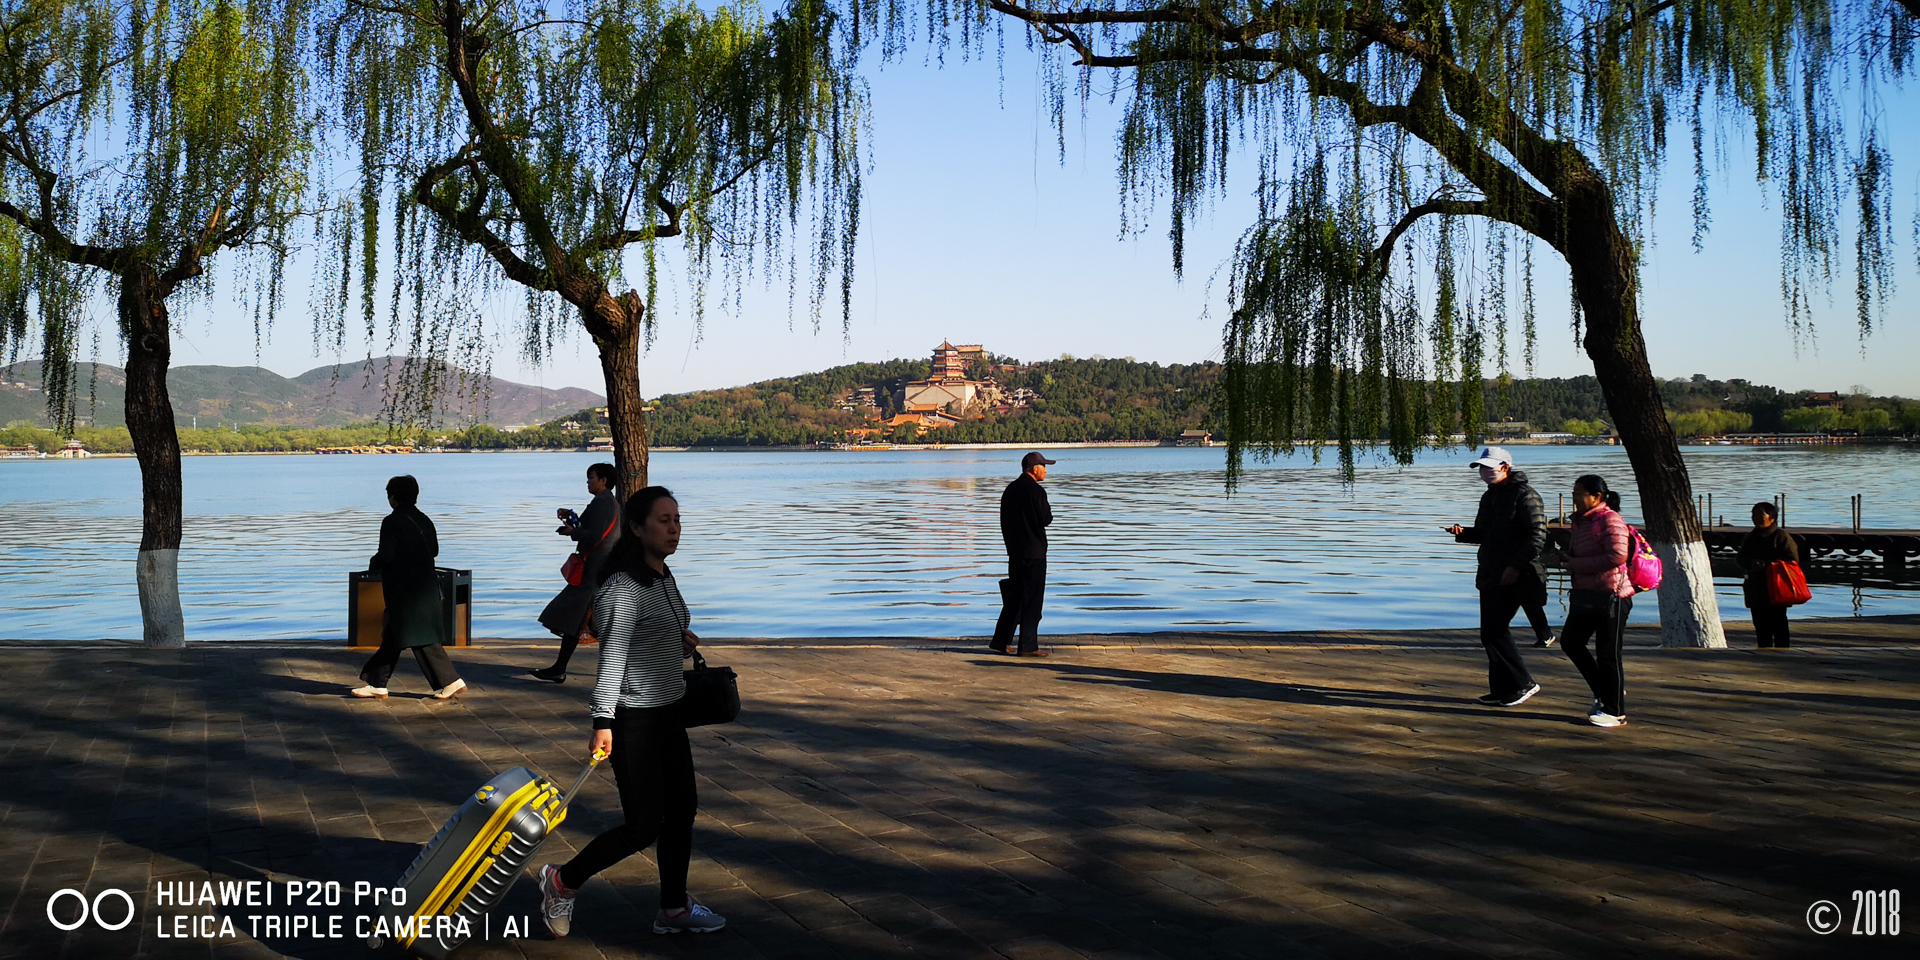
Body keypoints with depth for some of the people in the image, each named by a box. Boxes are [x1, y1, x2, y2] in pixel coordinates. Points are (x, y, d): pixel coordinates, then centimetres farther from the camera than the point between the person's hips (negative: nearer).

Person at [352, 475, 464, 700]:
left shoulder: (392, 522, -14)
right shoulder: (424, 520, 8)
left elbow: (386, 555, -18)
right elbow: (434, 550, 14)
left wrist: (373, 563, 2)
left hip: (404, 590, -8)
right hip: (425, 587, 8)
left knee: (422, 640, -5)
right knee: (392, 638, 16)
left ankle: (451, 681, -6)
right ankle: (377, 684, 21)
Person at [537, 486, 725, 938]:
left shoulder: (664, 577, 9)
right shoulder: (622, 588, -20)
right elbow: (612, 657, -27)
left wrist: (680, 638, 13)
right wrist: (603, 722, -32)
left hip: (668, 711, 9)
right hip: (633, 718, -9)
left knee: (682, 808, 13)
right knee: (644, 825, -5)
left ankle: (674, 910, 27)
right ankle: (562, 881, 16)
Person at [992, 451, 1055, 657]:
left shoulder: (1010, 490, 11)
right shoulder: (1036, 491, -15)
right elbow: (1045, 520, -14)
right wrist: (1048, 509, 6)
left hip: (1014, 551, 8)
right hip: (1034, 552, -8)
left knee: (1014, 598, 14)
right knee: (1032, 600, -2)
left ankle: (1000, 641, 14)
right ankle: (1028, 646, 0)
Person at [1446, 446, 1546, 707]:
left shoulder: (1524, 495, -10)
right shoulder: (1489, 496, 17)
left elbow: (1537, 536, -17)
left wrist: (1515, 566, -23)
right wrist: (1463, 533, 5)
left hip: (1513, 577, -9)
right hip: (1490, 576, 9)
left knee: (1494, 632, -12)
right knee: (1492, 632, 10)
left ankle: (1523, 683, -2)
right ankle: (1502, 690, 16)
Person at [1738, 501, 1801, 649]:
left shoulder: (1782, 536, -3)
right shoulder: (1749, 538, 18)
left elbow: (1792, 560, -10)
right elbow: (1741, 560, 18)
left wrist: (1766, 565, -18)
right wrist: (1751, 565, -6)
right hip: (1755, 590, 6)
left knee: (1778, 625, -5)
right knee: (1760, 626, 8)